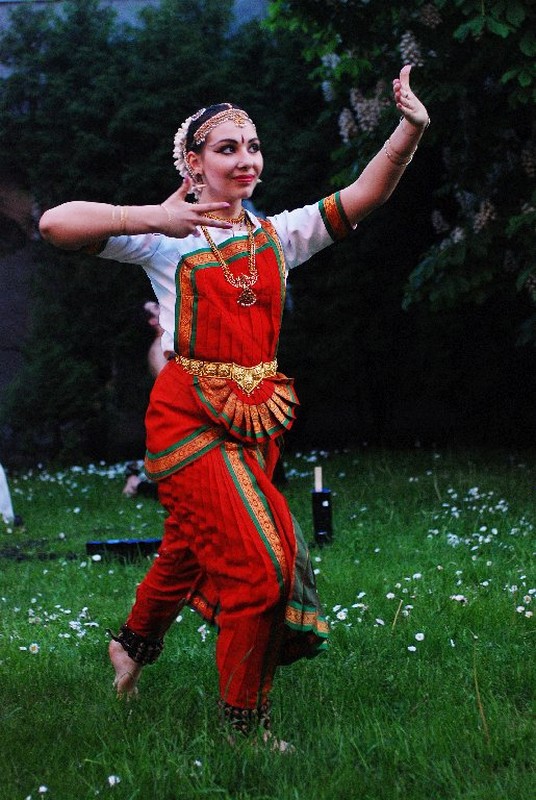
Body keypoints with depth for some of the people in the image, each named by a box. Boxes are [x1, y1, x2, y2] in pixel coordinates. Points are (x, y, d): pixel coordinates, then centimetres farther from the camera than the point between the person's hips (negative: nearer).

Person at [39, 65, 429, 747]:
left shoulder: (277, 236, 8)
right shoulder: (166, 237, -4)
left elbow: (359, 198, -5)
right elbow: (56, 224, -13)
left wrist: (410, 128, -20)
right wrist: (155, 218, -22)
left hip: (256, 421, 5)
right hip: (188, 419, -5)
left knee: (193, 550, 20)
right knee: (258, 563, -14)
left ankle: (135, 641, 49)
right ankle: (244, 722, 0)